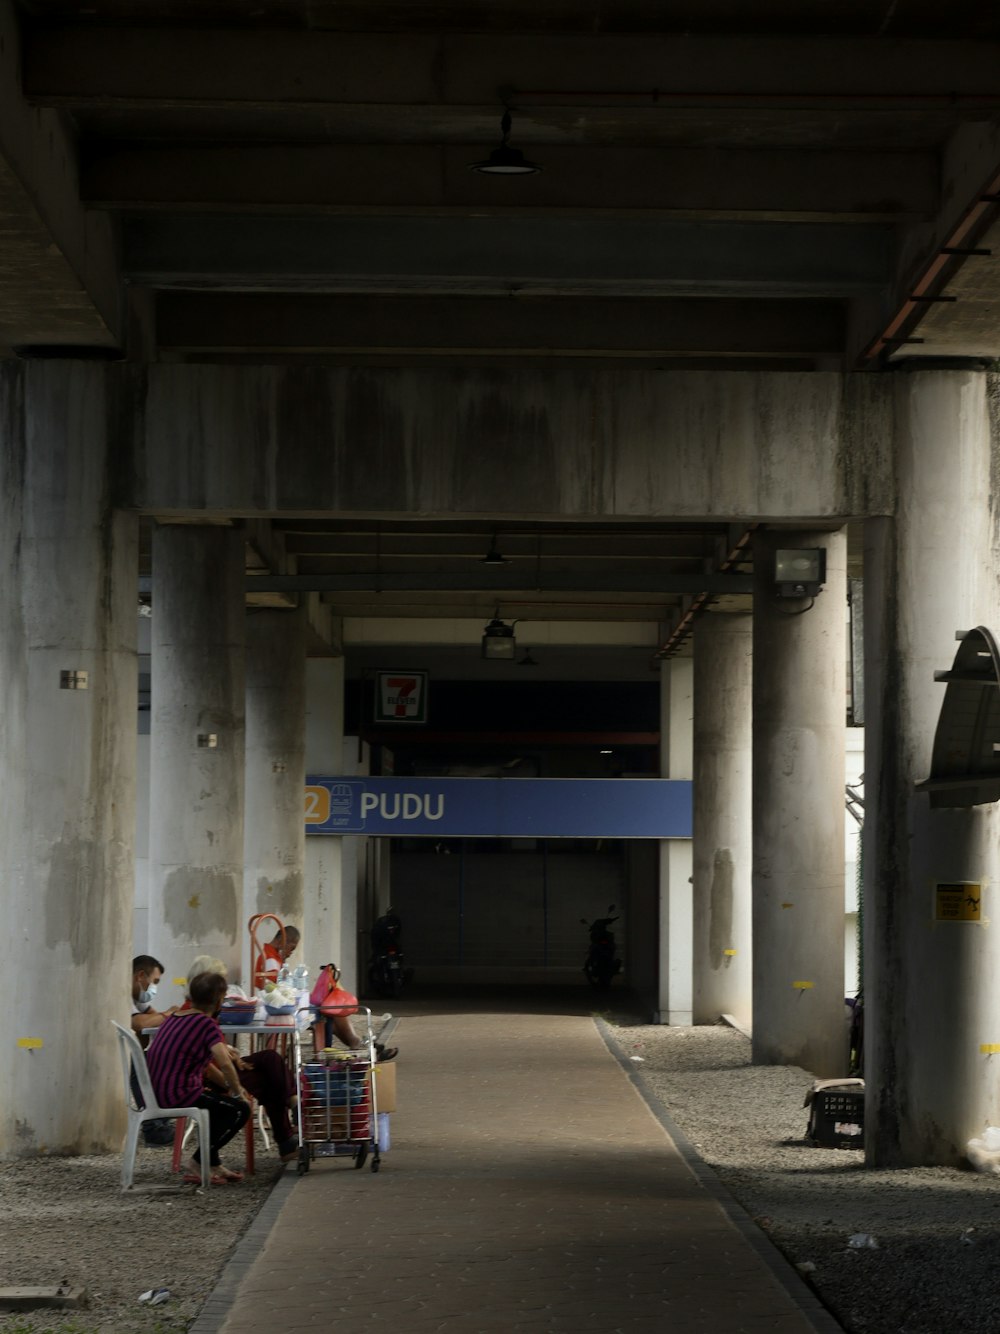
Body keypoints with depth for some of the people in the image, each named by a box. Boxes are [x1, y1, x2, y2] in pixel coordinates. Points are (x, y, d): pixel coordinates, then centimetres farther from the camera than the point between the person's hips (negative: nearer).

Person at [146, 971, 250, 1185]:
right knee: (240, 1109, 3)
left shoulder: (174, 1017, 16)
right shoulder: (206, 1023, -11)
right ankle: (197, 1163, 5)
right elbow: (225, 1064, -21)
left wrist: (228, 1086, 27)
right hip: (177, 1094, -9)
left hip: (156, 1092, 9)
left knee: (220, 1101, 29)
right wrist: (237, 1092, -3)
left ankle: (213, 1165, 29)